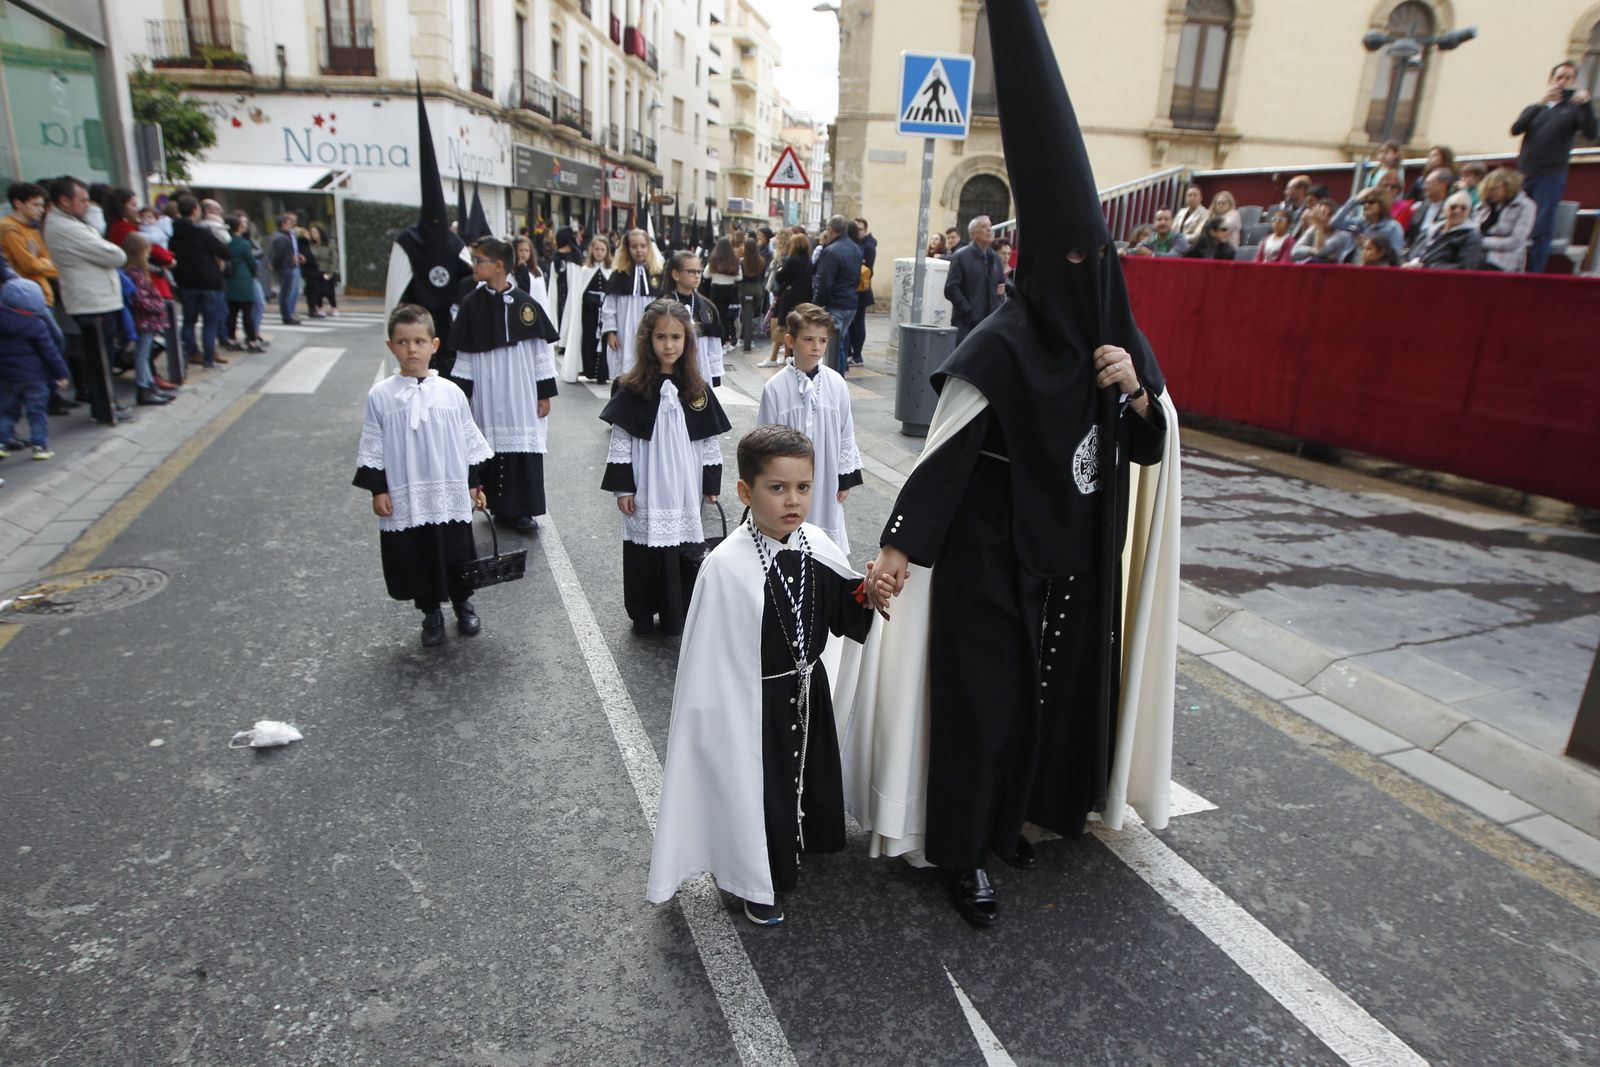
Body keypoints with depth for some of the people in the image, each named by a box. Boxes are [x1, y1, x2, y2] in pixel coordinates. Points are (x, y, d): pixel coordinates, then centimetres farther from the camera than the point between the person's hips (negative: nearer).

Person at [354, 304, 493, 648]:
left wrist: (475, 483, 6)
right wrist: (378, 489, -3)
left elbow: (469, 440, 6)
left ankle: (463, 604, 36)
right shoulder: (380, 395, -4)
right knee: (416, 559, 10)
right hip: (404, 500, 0)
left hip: (450, 497, 1)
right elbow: (371, 448, 1)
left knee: (456, 555, 12)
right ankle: (431, 614, 30)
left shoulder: (450, 392, -2)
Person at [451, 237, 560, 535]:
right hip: (487, 394, 1)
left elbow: (541, 351, 0)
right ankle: (499, 507, 15)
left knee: (523, 445, 1)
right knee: (492, 446, 4)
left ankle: (519, 509, 12)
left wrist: (545, 393, -1)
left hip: (521, 394, -1)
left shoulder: (526, 304, -4)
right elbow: (463, 353, 5)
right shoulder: (471, 304, 1)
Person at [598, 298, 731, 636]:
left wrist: (712, 484, 6)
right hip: (646, 491, -2)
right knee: (645, 555, 8)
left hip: (685, 491, 2)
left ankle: (678, 615, 22)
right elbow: (620, 440, -4)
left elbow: (710, 441, 7)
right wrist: (622, 487, -6)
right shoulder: (632, 389, -5)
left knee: (684, 555, 6)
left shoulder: (697, 390, 1)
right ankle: (643, 615, 25)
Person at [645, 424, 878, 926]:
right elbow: (707, 658, -19)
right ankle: (759, 883, 39)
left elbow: (846, 612, 2)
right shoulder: (726, 566, -26)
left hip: (809, 690, 6)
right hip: (753, 702, -6)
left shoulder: (817, 545, -10)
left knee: (810, 773, 26)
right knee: (756, 787, 13)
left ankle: (800, 842, 56)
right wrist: (711, 716, -13)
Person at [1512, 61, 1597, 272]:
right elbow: (1515, 129, -1)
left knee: (1541, 230, -8)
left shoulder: (1573, 110, 11)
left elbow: (1592, 134, -5)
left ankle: (1533, 275, -9)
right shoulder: (1535, 109, 19)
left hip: (1551, 177, -3)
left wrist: (1585, 104, -15)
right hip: (1524, 175, 3)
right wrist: (1540, 103, -10)